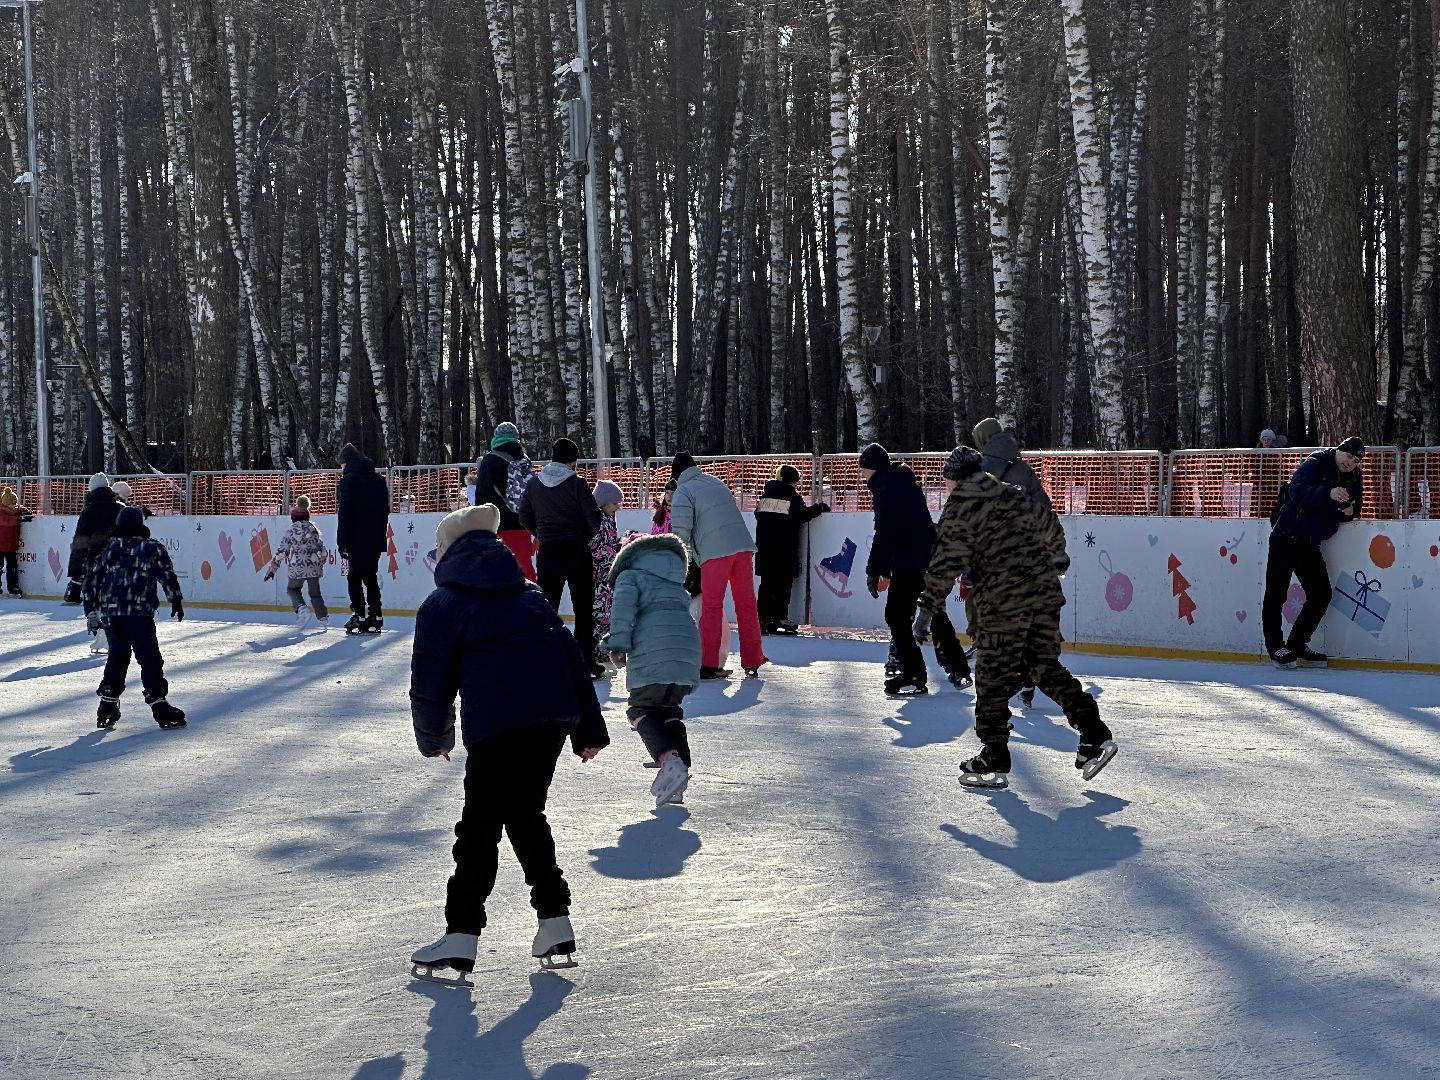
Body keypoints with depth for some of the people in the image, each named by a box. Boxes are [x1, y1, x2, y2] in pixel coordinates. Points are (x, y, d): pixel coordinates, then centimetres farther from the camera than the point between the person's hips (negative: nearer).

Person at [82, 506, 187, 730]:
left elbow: (91, 579, 14)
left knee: (117, 655, 19)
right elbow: (167, 575, 2)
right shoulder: (153, 547, 7)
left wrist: (91, 610, 18)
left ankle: (108, 704, 18)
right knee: (149, 657, -3)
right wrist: (176, 601, 13)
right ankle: (159, 705, -8)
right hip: (138, 611, -4)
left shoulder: (108, 547, 16)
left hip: (108, 611, 4)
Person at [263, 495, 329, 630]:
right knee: (315, 592, 16)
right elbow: (322, 549, 10)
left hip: (297, 568, -3)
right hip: (314, 566, 3)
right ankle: (323, 618, 9)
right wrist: (321, 563, 27)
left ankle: (301, 608, -11)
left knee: (292, 589, 16)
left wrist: (272, 569, 7)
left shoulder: (292, 531, 2)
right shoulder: (313, 529, 10)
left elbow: (281, 551, 1)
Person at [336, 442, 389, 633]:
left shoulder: (348, 479, -8)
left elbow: (344, 513, -11)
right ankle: (375, 617, 11)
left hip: (357, 539, -6)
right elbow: (385, 510, 15)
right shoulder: (378, 479, 13)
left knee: (355, 576, 0)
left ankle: (359, 616, -5)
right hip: (377, 538, 6)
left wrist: (342, 542, -9)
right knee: (371, 575, 13)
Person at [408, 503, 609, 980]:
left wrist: (435, 739, 26)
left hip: (497, 723, -5)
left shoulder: (442, 604, 10)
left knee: (480, 825, 1)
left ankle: (461, 932, -3)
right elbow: (573, 659, 21)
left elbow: (430, 685, 9)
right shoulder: (531, 596, 26)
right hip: (555, 713, 6)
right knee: (526, 815, 19)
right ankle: (554, 920, 17)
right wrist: (589, 731, 21)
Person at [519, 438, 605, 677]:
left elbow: (525, 518, 7)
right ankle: (587, 663, 6)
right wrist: (585, 536, 8)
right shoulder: (577, 484, -11)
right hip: (577, 552, -3)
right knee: (583, 610, 5)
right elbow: (595, 520, -12)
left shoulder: (533, 484, 3)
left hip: (546, 553, 3)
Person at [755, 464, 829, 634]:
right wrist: (820, 508, -2)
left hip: (764, 548, 6)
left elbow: (758, 514, 18)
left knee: (766, 583, 9)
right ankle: (779, 618, -8)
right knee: (783, 583, -2)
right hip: (784, 549, -6)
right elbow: (802, 516, -14)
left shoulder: (766, 495, 12)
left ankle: (763, 619, 7)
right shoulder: (792, 496, -6)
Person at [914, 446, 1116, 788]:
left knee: (994, 677, 1)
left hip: (1004, 600, -7)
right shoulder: (1014, 495, 19)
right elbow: (1049, 528, 36)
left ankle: (994, 761, 4)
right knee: (1046, 666, 15)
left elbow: (947, 561, -10)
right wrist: (1057, 555, 57)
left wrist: (929, 608, -9)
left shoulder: (960, 505, -2)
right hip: (1045, 591, 7)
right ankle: (1096, 736, 8)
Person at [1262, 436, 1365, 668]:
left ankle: (1296, 645, 17)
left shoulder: (1354, 479, 8)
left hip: (1309, 544, 7)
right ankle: (1275, 647, 5)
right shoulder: (1315, 464, -13)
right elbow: (1297, 492, -28)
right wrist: (1328, 493, -41)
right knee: (1276, 593, -6)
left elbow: (1356, 505, 14)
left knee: (1321, 594, 5)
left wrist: (1350, 511, -10)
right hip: (1286, 536, -7)